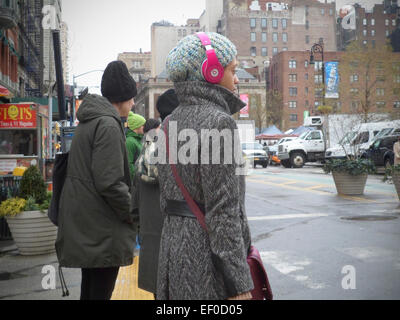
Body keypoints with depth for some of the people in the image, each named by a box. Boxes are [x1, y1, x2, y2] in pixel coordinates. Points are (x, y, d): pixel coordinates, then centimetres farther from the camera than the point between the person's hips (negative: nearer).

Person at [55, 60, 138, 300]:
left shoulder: (88, 122, 14)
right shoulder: (108, 125, -17)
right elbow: (109, 182, -23)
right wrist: (135, 213, -11)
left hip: (84, 227, 10)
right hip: (103, 230, -10)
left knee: (90, 288, 20)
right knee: (101, 292, -1)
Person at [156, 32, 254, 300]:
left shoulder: (171, 123, 9)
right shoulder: (218, 122, -16)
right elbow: (223, 210, -21)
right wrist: (239, 284, -17)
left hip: (174, 243, 8)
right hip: (208, 252, -8)